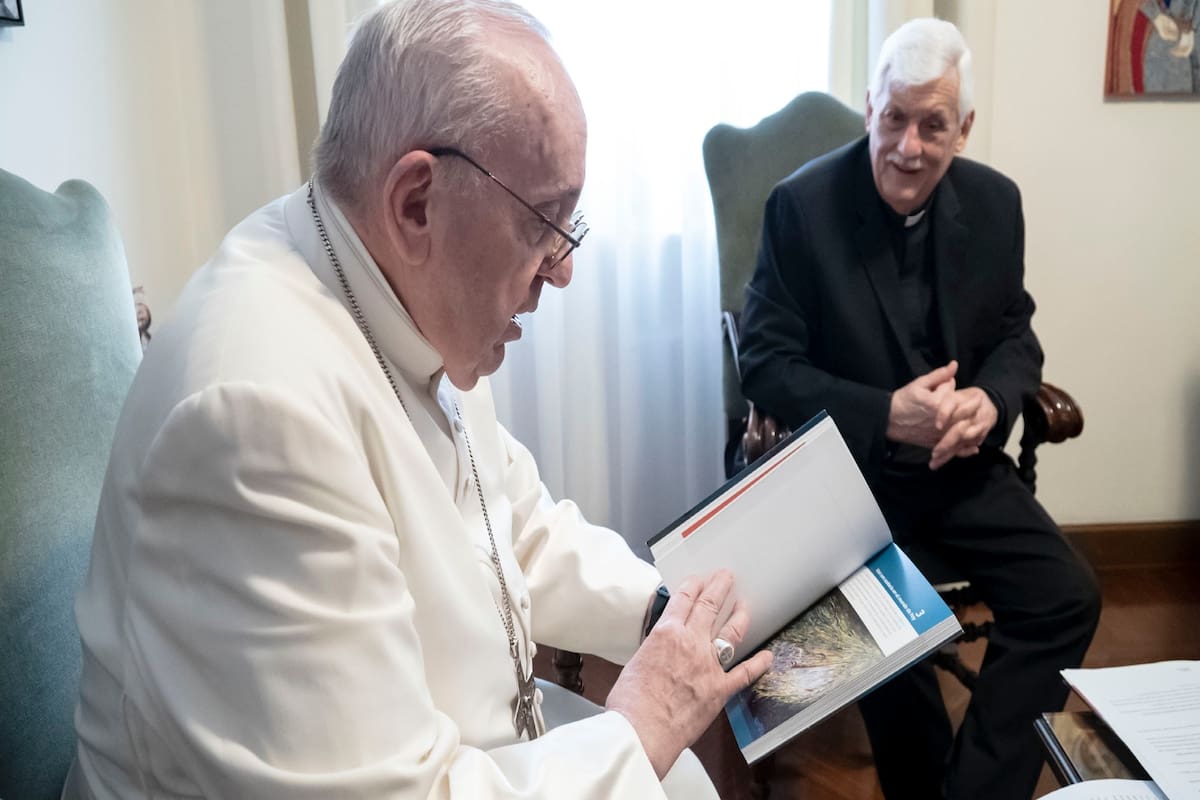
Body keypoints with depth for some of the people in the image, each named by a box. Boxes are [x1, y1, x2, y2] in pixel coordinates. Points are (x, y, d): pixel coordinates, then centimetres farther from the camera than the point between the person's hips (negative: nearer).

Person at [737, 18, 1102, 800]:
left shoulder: (995, 201, 2)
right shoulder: (803, 204, -12)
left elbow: (1015, 332, 10)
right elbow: (766, 362, -12)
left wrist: (990, 400, -14)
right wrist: (886, 416, -25)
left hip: (960, 463, 5)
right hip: (846, 464, -4)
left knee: (1068, 595, -12)